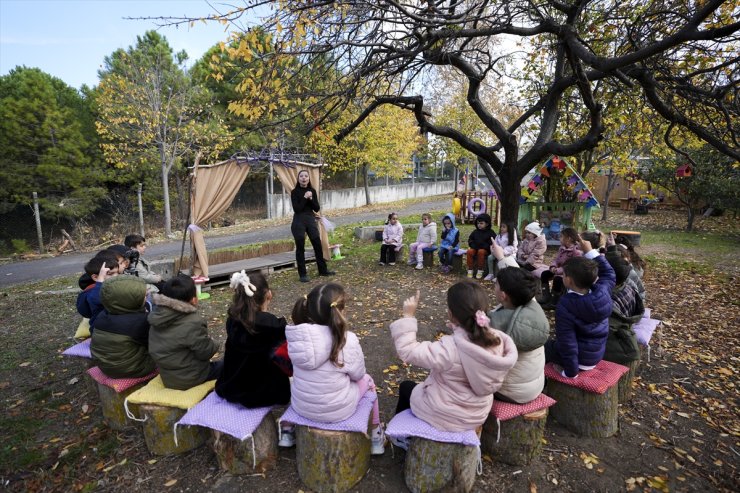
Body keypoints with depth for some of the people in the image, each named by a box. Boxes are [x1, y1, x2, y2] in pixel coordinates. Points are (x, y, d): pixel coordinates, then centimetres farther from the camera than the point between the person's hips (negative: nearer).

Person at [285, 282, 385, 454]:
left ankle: (289, 431, 41)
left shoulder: (298, 335, -15)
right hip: (336, 411, -3)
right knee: (367, 380, 24)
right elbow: (357, 374, -9)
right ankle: (376, 437, 37)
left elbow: (309, 370, 1)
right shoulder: (348, 341, -27)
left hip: (300, 406, 3)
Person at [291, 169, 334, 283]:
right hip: (298, 222, -4)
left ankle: (323, 270, 22)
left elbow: (317, 208, 3)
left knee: (318, 245, 7)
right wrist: (305, 198, -16)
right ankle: (302, 274, 10)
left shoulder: (312, 191, 8)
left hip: (311, 220, 4)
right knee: (300, 248, 0)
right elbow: (296, 209, -15)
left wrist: (310, 199, -11)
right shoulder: (295, 192, -5)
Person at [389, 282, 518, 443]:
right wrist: (459, 328, -4)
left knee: (406, 387, 23)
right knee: (429, 384, 31)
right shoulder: (498, 340, -19)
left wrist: (408, 316, -25)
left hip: (446, 417, -5)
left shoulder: (449, 349, -38)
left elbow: (407, 351, -29)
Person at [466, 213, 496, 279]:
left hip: (485, 249, -3)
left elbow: (492, 244, -9)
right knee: (470, 251, -28)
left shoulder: (491, 232, -2)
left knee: (481, 251, -36)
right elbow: (470, 239, 16)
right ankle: (470, 270, -19)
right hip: (475, 248, 4)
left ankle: (480, 271, -22)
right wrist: (473, 245, -4)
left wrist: (483, 246, -19)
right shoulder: (475, 232, 10)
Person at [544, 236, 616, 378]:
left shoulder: (565, 306, -31)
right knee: (552, 343, 26)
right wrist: (590, 251, 5)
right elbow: (609, 273, 9)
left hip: (580, 359, -7)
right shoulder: (602, 291, -15)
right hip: (597, 354, 7)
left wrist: (571, 372, -16)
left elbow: (567, 343, -28)